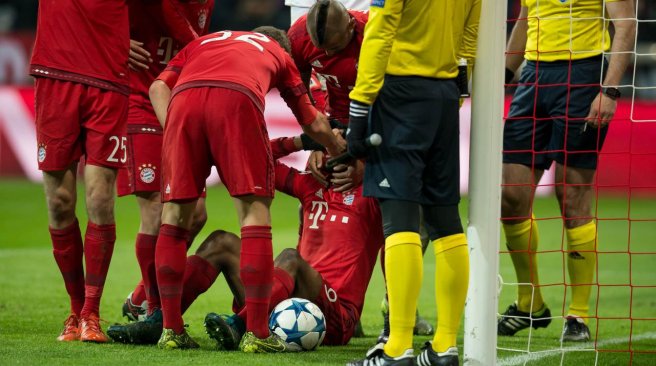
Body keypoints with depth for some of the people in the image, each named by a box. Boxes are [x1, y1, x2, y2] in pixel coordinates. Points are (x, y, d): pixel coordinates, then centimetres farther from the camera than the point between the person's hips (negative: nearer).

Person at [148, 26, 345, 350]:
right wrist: (339, 150, 62)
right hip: (237, 98, -2)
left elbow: (159, 87, 21)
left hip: (184, 97, 2)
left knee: (175, 212, 12)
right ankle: (257, 334, 1)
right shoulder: (278, 54, 38)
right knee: (255, 212, 5)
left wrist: (174, 133, 15)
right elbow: (314, 124, 44)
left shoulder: (202, 42, 41)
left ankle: (171, 330, 13)